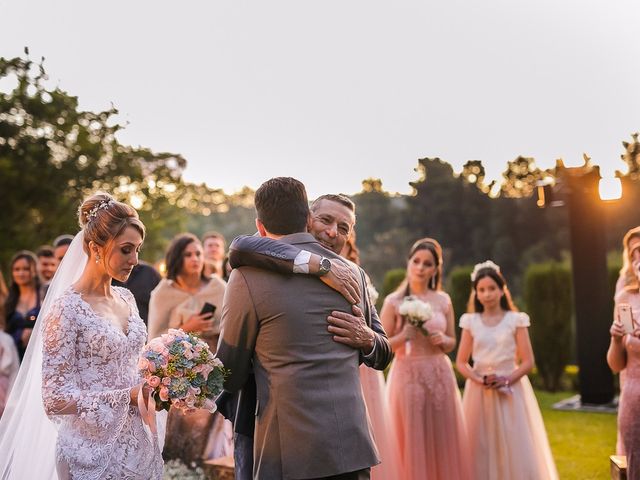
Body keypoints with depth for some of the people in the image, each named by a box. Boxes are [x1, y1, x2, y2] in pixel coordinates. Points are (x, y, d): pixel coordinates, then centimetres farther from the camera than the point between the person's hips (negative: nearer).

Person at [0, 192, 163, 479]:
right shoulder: (66, 309, -16)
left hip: (137, 442, 7)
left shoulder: (126, 299, 5)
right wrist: (129, 396, -21)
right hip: (92, 451, -7)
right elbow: (55, 400, -17)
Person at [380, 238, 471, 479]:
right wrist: (405, 335, -18)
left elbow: (452, 343, 15)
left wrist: (442, 339, -7)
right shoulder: (394, 302, -3)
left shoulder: (443, 301, 7)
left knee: (443, 441, 7)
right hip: (408, 377, -3)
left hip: (440, 376, 3)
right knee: (411, 443, 1)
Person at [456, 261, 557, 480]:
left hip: (510, 391, -1)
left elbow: (528, 361, -1)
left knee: (513, 447, -2)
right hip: (479, 392, 1)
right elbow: (461, 362, 6)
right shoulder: (470, 322, 5)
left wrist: (506, 380, -15)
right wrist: (478, 379, -12)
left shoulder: (516, 320, 1)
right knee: (479, 449, 2)